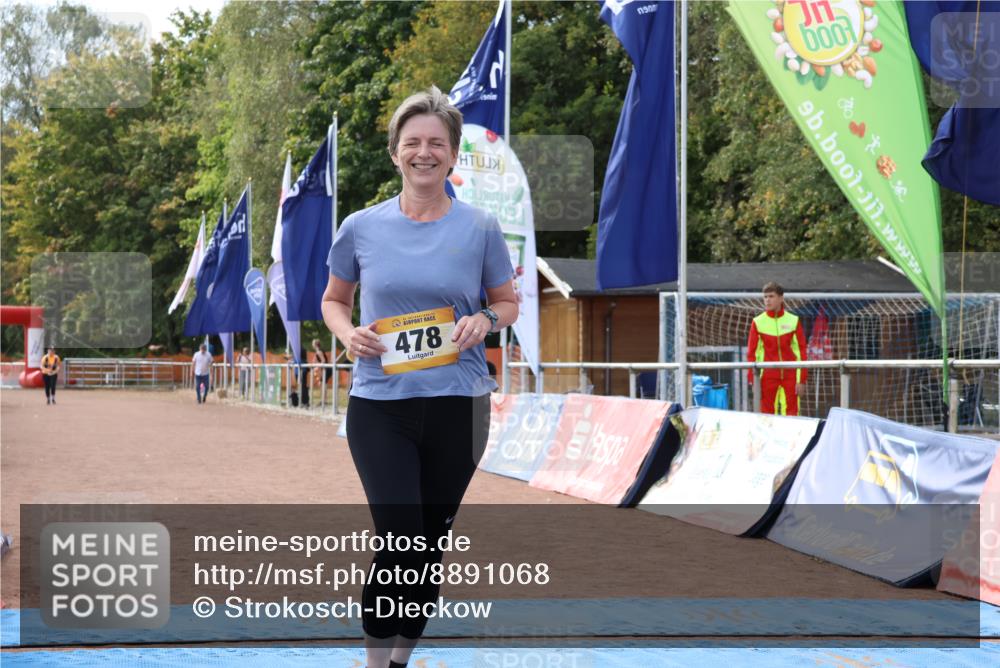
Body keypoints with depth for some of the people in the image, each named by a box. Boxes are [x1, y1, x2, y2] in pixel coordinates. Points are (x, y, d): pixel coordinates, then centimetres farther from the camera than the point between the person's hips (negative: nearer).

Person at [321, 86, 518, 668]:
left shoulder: (481, 228, 0)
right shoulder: (361, 228, 2)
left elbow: (508, 302, 11)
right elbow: (334, 300, 15)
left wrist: (486, 321, -11)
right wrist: (348, 333, -7)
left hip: (458, 406, 1)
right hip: (379, 406, -1)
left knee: (431, 542, 11)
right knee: (400, 537, -15)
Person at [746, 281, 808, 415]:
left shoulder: (794, 321, 2)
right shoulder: (758, 322, 1)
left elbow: (801, 350, 3)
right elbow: (752, 352, 2)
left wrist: (802, 380, -1)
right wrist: (753, 379, -4)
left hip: (790, 375, 0)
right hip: (768, 375, 0)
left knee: (791, 414, 0)